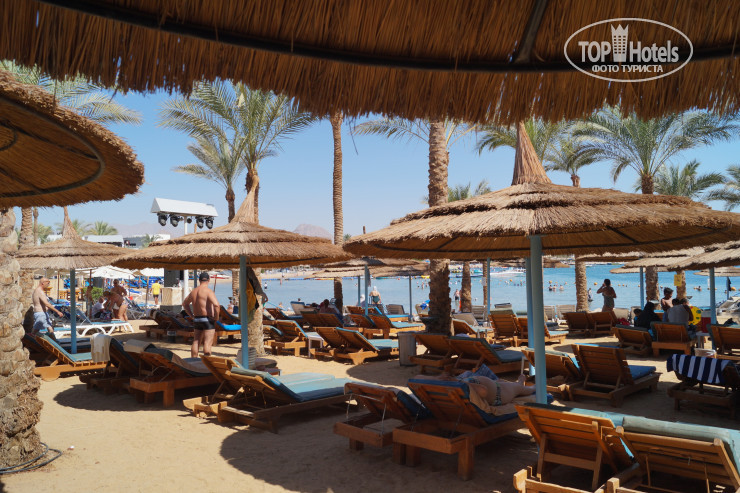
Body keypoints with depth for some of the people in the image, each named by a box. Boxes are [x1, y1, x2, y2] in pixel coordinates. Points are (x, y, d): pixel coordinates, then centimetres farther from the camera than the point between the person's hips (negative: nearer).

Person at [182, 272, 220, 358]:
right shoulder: (208, 291, -13)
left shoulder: (194, 291, 11)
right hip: (207, 320, -7)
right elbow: (216, 305, -26)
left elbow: (185, 303, 26)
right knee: (207, 343, -6)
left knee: (196, 342, 12)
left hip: (197, 319, 7)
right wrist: (216, 318, -12)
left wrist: (192, 316, 22)